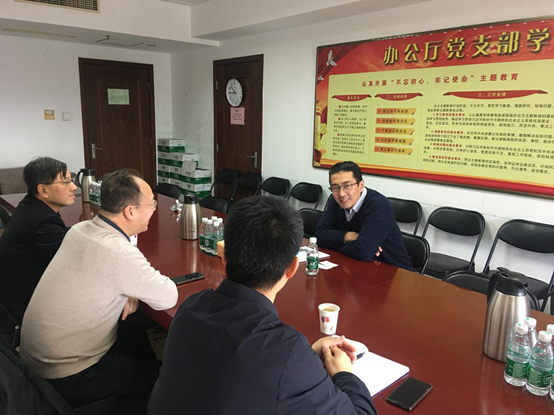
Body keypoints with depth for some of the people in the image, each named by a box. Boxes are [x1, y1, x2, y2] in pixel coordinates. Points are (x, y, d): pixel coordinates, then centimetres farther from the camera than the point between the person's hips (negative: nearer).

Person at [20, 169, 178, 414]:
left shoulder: (80, 229, -4)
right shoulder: (120, 253, -30)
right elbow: (168, 298, -19)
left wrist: (130, 290, -3)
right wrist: (134, 290, 0)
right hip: (66, 378, -8)